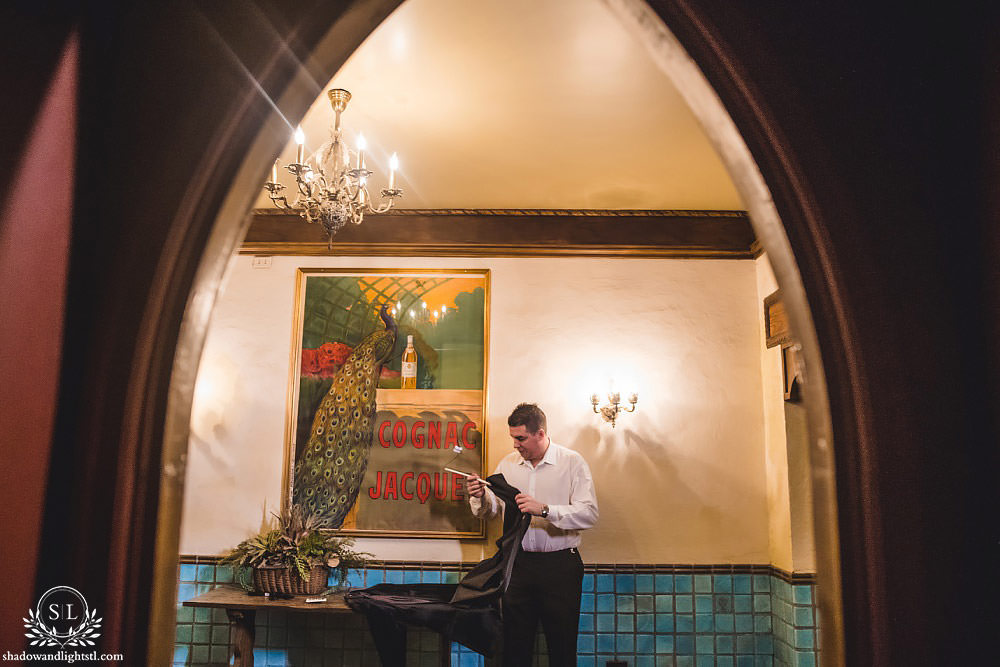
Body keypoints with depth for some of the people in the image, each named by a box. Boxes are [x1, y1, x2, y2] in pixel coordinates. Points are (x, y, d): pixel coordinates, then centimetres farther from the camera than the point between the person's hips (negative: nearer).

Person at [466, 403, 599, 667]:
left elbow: (589, 514, -16)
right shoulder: (508, 463, 7)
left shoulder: (572, 462, -6)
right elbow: (490, 510, 11)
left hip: (560, 565, -3)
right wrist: (479, 497, -11)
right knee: (515, 644, 10)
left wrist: (544, 510, -26)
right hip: (518, 563, 3)